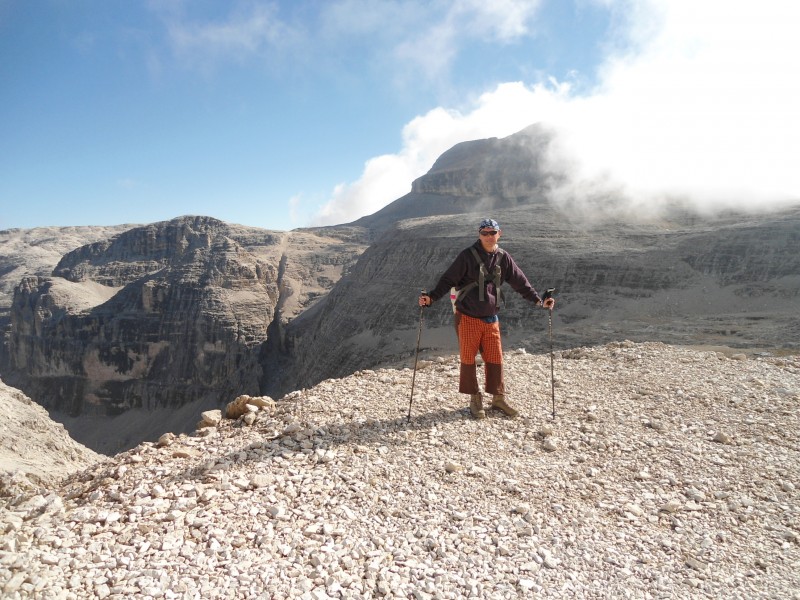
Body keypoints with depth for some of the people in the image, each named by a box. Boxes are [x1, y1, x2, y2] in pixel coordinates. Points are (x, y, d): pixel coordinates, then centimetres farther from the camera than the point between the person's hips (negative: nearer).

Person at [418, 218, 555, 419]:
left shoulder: (503, 257, 5)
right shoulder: (467, 255, -7)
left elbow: (520, 282, 12)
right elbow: (448, 279, -6)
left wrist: (538, 300, 9)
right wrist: (431, 297, -18)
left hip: (491, 318, 3)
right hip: (468, 317, -3)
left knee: (495, 358, 7)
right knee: (468, 358, 4)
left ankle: (498, 398, 22)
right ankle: (475, 399, 18)